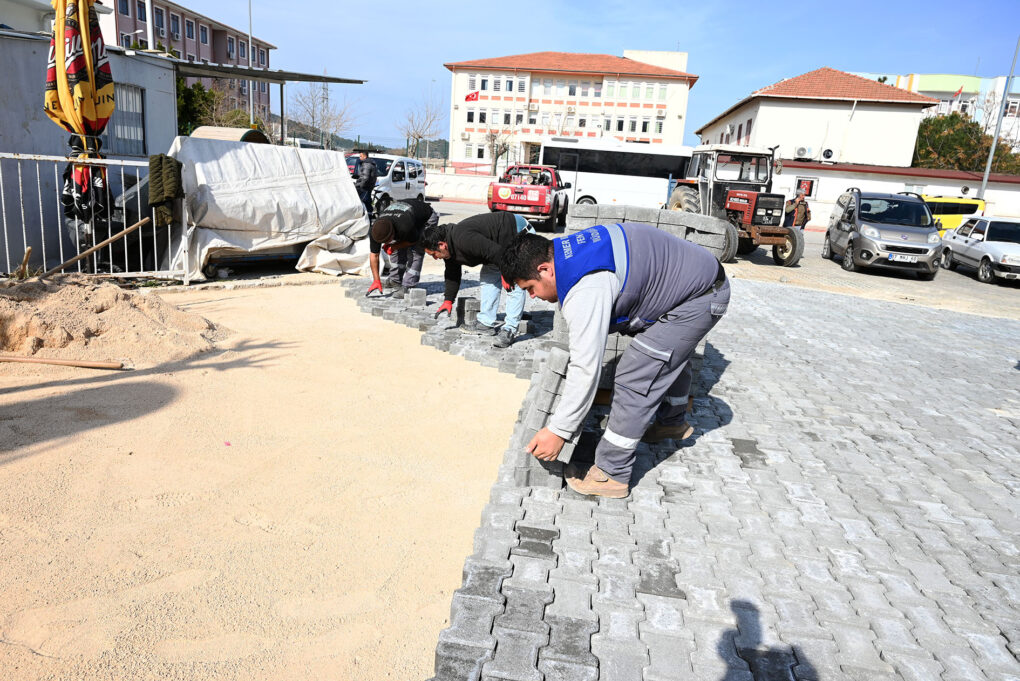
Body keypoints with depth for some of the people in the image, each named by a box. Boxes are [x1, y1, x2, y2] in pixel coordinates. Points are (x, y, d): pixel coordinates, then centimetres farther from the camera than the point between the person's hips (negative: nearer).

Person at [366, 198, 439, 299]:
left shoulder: (405, 227, -45)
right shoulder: (374, 231, -26)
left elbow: (414, 240, -21)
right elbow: (374, 255, -16)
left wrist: (394, 246, -23)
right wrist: (376, 280, -18)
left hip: (427, 217, -6)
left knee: (415, 251, -19)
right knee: (396, 249, -1)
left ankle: (407, 287, -17)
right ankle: (395, 280, 17)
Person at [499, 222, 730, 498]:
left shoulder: (585, 291, -31)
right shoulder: (569, 249, 1)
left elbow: (586, 368, -32)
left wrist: (558, 430, -26)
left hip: (699, 299, -11)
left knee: (635, 379, -12)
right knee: (671, 355, 31)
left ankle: (612, 475, -1)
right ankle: (673, 422, 56)